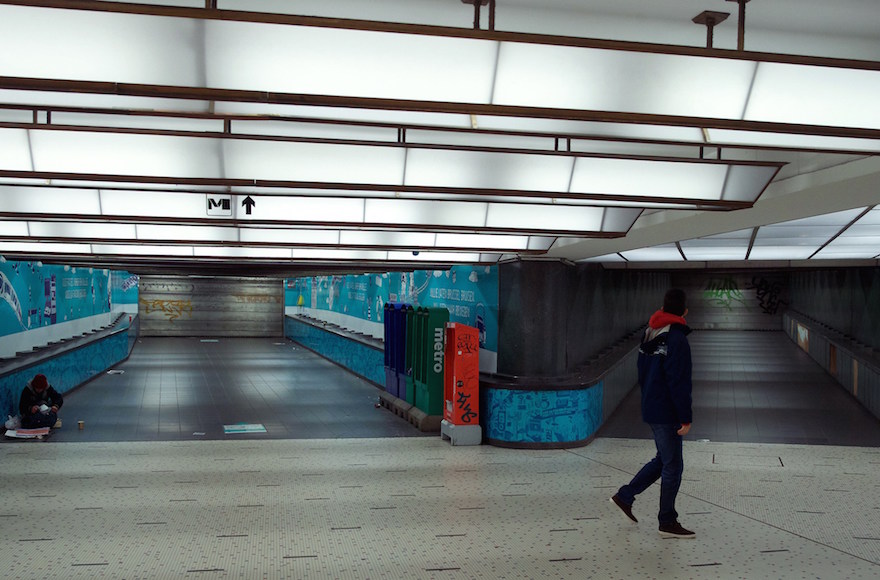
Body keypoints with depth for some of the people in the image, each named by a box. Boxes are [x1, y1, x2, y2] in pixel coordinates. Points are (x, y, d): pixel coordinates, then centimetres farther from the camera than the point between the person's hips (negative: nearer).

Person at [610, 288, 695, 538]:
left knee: (663, 459, 21)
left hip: (650, 408, 9)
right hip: (667, 413, -9)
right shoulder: (677, 340, -20)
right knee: (672, 465, 2)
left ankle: (625, 496, 24)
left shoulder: (649, 336, 8)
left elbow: (642, 374, 16)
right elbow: (679, 383, -22)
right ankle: (668, 523, 11)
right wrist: (685, 418, -18)